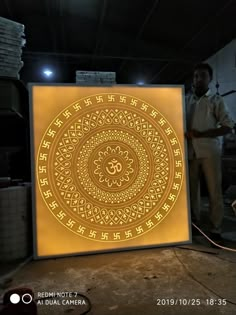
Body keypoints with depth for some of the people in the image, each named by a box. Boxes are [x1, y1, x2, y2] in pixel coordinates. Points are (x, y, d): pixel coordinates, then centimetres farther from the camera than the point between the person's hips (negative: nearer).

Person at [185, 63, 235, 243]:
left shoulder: (216, 100, 5)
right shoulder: (186, 100, 14)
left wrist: (201, 134, -13)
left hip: (209, 151, -3)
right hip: (190, 151, 3)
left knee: (214, 191, -1)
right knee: (192, 189, 8)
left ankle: (216, 230, 9)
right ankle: (194, 225, 21)